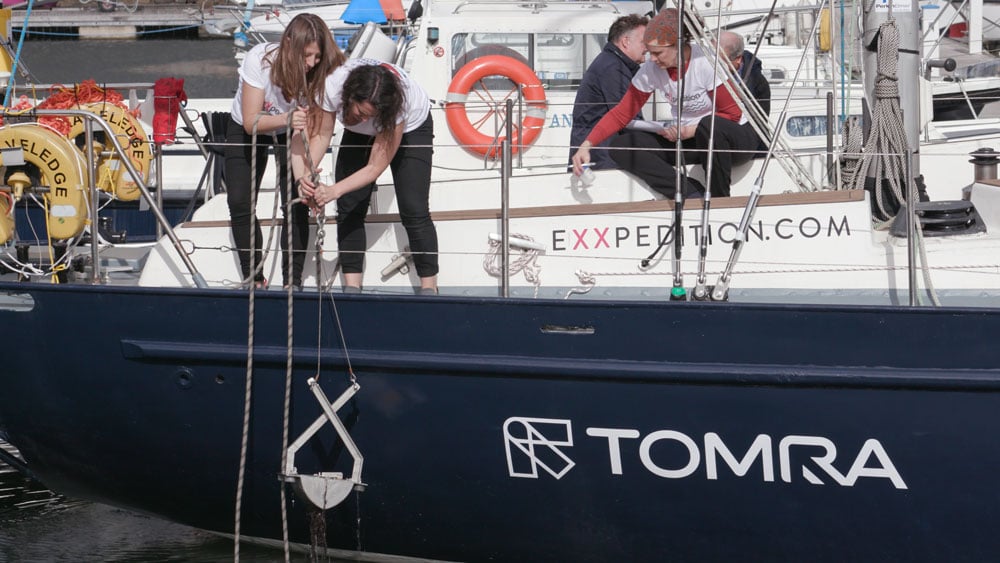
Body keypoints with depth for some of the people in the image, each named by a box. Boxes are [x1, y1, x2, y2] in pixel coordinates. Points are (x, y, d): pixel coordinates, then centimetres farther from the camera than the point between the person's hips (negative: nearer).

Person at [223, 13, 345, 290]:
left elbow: (313, 127, -32)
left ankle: (292, 282, -4)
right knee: (240, 202, -8)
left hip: (290, 132, 1)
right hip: (246, 130, 0)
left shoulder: (320, 72, -30)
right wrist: (287, 119, -52)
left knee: (296, 203, -14)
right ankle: (254, 278, 7)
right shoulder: (259, 60, -34)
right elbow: (251, 122, -32)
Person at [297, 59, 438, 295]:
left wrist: (334, 190, -44)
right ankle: (351, 288, -3)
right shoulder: (333, 86, -37)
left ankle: (429, 288, -4)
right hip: (360, 134, 4)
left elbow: (375, 167, -34)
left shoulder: (398, 104, -43)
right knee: (349, 207, -6)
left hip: (411, 127, -4)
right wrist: (308, 176, -37)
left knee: (414, 210, -12)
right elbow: (322, 135, -21)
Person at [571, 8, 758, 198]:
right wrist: (586, 145, -17)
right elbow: (621, 113, -4)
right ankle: (692, 195, -26)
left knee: (710, 125, -41)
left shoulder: (706, 62, -20)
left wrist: (690, 131, -24)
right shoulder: (651, 69, -7)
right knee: (621, 146, -15)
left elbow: (733, 113, -14)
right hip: (686, 139, 5)